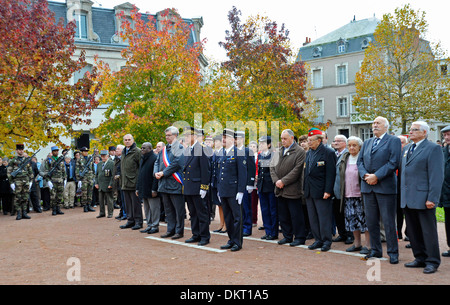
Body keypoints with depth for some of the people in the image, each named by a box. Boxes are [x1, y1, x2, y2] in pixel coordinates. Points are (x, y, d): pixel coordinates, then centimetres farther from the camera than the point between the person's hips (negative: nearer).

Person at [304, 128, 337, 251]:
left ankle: (326, 241, 9)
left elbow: (330, 174, -13)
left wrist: (327, 191, -18)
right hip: (309, 191, 8)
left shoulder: (328, 153, -9)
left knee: (324, 218, -1)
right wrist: (305, 187, 12)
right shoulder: (309, 153, 14)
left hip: (321, 191, -7)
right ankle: (318, 240, 21)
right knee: (313, 218, 11)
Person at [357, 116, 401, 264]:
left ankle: (393, 252, 9)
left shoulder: (394, 140, -1)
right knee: (371, 221, 10)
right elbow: (360, 161, 13)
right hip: (368, 187, 6)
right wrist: (365, 175, -6)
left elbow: (393, 163, -11)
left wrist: (376, 176, -16)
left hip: (385, 187, -6)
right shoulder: (367, 143, 19)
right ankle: (375, 249, 22)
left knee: (389, 222, -1)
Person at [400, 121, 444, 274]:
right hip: (407, 199, 7)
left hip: (423, 198, -7)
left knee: (428, 231, 1)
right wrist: (402, 194, 13)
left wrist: (432, 198, -19)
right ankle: (420, 258, 23)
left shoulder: (433, 148, -6)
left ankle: (432, 262, 10)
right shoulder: (406, 149, 17)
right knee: (413, 231, 12)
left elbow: (437, 176, -13)